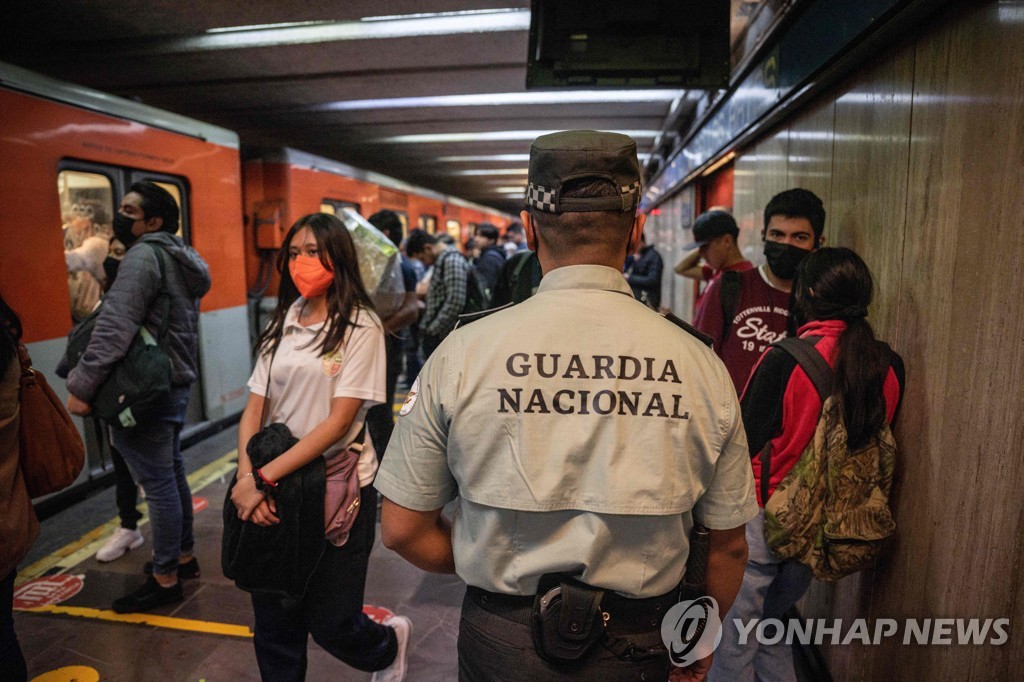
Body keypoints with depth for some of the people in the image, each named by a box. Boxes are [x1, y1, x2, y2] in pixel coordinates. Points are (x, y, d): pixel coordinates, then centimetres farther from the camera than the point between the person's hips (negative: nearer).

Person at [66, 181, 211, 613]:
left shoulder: (143, 256, -14)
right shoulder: (180, 259, 14)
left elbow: (115, 328, -23)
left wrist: (81, 385, -19)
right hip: (174, 384, 10)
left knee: (159, 485, -1)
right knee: (172, 474, 18)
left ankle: (164, 580, 10)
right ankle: (183, 555, 32)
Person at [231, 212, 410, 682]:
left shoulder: (360, 327, -11)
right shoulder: (282, 325, 5)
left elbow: (339, 420, -17)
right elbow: (254, 409, 3)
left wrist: (265, 477, -20)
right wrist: (246, 475, -12)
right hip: (278, 487, 5)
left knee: (330, 623, 8)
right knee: (273, 617, 14)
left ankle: (389, 642, 39)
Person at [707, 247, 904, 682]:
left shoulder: (785, 360, -22)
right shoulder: (888, 366, -3)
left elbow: (743, 446, -18)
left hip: (762, 520, -6)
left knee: (733, 646, 10)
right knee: (771, 623, 27)